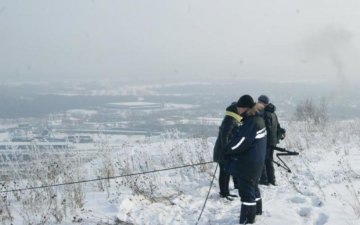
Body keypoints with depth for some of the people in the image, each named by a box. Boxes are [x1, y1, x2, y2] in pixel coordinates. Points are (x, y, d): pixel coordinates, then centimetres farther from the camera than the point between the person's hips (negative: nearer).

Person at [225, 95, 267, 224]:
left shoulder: (251, 123, -24)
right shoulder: (258, 119, 7)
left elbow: (240, 142, -25)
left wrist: (227, 150, -9)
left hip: (247, 163, -10)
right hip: (256, 161, 10)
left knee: (246, 190, -1)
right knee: (253, 186, 25)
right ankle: (256, 210, 41)